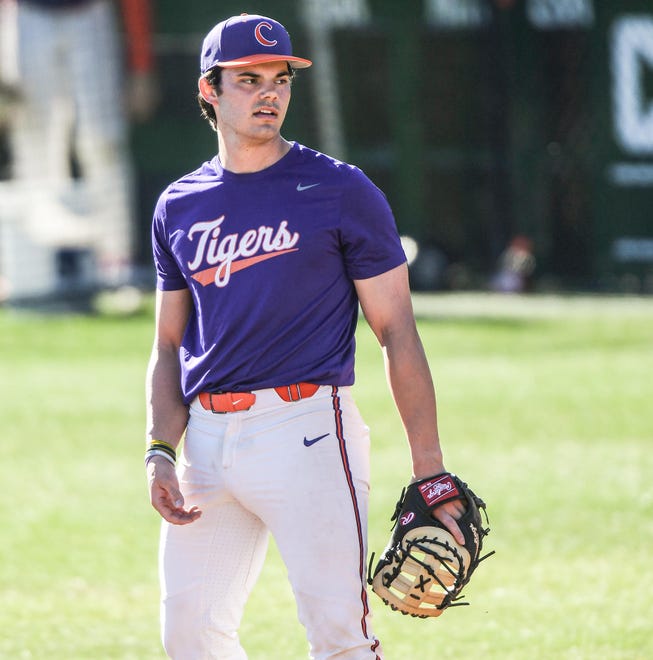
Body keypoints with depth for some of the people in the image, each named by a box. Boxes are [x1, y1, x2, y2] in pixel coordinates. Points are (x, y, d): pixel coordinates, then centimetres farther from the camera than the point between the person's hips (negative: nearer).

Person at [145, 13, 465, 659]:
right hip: (206, 435, 5)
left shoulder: (341, 191, 1)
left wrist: (430, 469, -7)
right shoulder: (179, 207, 14)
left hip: (307, 429, -5)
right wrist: (160, 452, 2)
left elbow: (397, 329, 0)